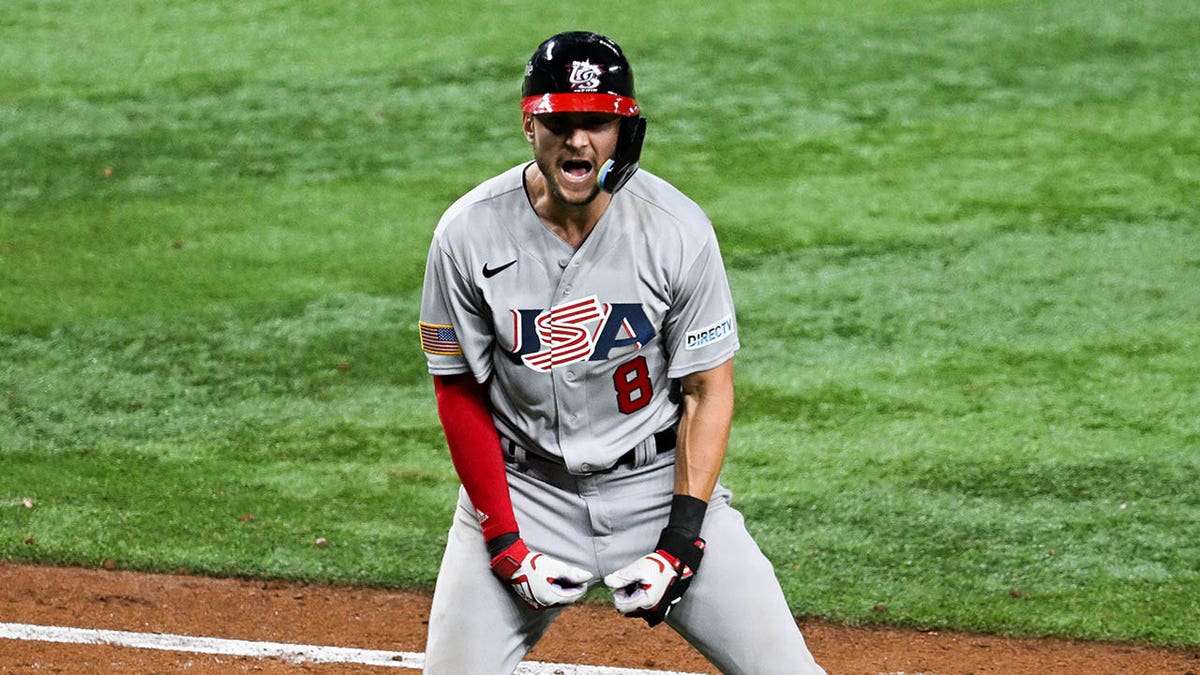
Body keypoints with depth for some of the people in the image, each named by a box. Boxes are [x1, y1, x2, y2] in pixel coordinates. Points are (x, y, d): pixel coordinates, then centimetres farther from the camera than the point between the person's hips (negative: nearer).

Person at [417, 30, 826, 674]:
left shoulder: (678, 229, -12)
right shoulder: (468, 234, -12)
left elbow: (708, 391, -6)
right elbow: (460, 393, -3)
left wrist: (678, 541, -14)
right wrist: (507, 544, -10)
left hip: (660, 479, 0)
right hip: (521, 486, 0)